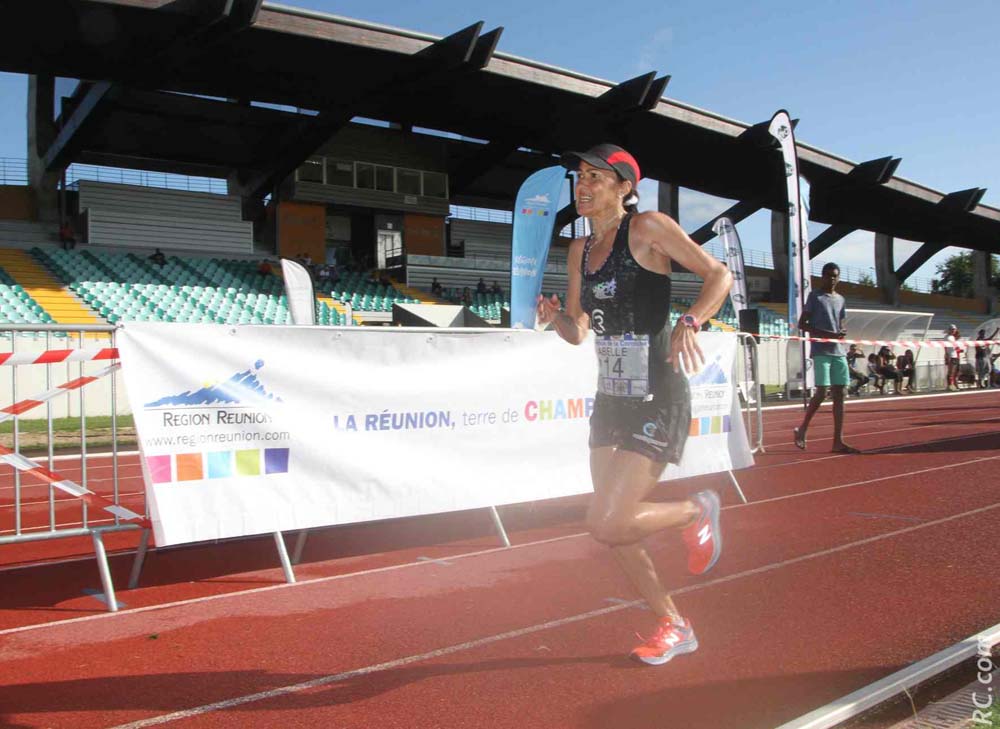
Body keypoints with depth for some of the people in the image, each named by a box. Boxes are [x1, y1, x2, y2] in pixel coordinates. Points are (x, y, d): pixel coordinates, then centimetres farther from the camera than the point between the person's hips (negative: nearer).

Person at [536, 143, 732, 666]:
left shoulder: (647, 228, -9)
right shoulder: (580, 250, 11)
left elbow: (719, 275, -8)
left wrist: (689, 322, -25)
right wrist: (555, 317, -8)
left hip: (657, 401, -8)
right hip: (610, 400, 8)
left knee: (606, 524, -14)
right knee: (611, 529, 10)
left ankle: (696, 512, 15)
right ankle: (673, 627, 30)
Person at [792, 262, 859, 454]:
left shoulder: (840, 300, 18)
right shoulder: (815, 296, 1)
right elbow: (802, 324, -4)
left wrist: (841, 333, -1)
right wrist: (826, 334, -15)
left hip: (839, 352, 6)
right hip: (821, 352, -6)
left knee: (839, 394, 1)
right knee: (822, 392, -13)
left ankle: (838, 441, 1)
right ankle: (802, 429, 6)